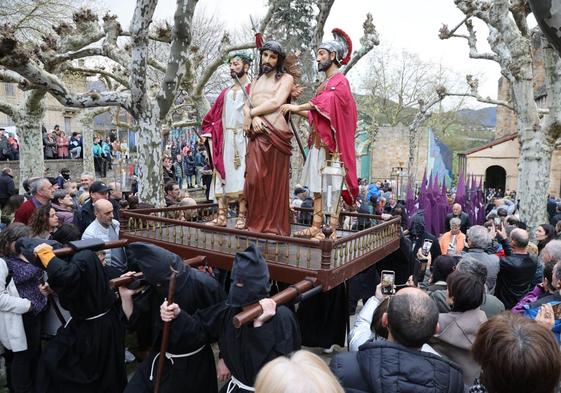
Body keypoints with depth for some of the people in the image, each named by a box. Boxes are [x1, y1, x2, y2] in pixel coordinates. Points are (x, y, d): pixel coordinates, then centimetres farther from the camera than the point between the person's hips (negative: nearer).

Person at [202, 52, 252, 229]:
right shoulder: (225, 92, 22)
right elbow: (211, 117, 23)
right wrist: (210, 131, 13)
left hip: (243, 139, -6)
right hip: (225, 139, 6)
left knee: (241, 177, -10)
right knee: (222, 175, 1)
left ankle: (242, 217, -7)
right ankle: (222, 216, 3)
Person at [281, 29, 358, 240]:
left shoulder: (340, 81, -3)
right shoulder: (324, 84, 24)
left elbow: (328, 101, -22)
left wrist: (298, 107, -23)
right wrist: (297, 111, 13)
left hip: (331, 143, -8)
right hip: (318, 142, 8)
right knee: (317, 187, 6)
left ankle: (332, 230, -6)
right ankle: (316, 227, 11)